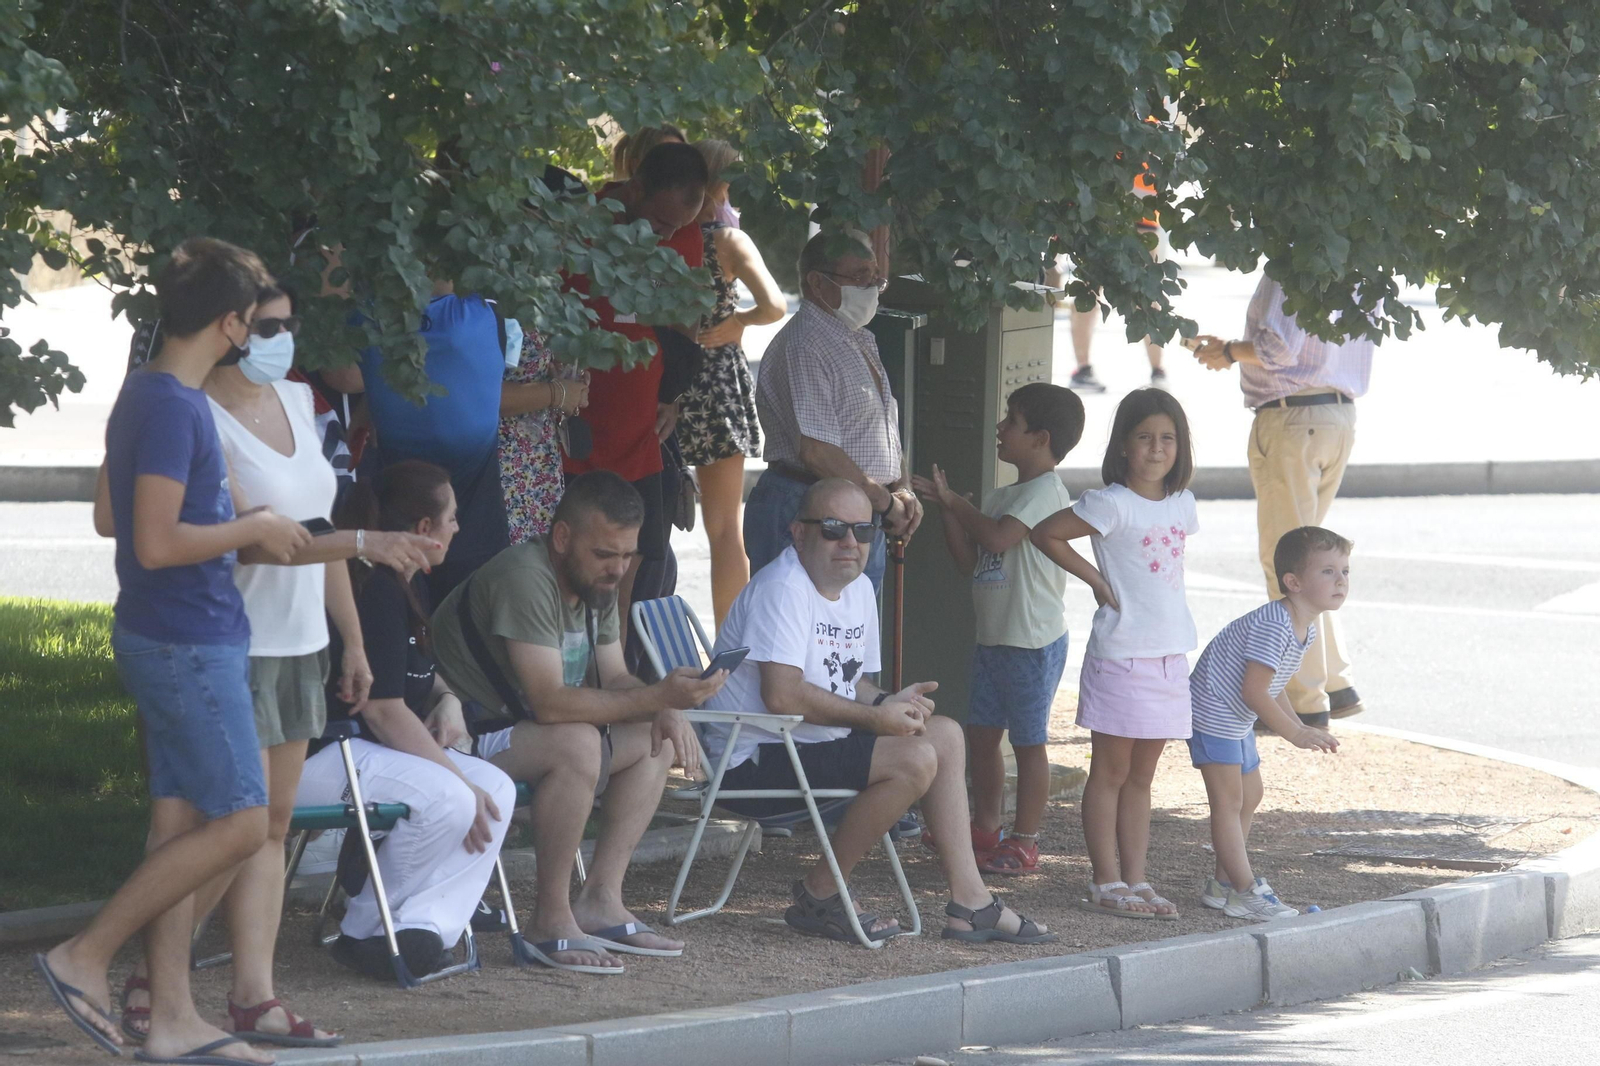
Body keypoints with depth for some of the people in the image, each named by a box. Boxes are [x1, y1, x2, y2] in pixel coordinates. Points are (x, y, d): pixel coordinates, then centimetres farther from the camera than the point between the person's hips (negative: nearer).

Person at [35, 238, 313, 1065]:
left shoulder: (149, 395, 12)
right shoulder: (174, 408, -19)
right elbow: (157, 544, -25)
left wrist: (250, 542, 15)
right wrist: (252, 530, -11)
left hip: (172, 641, 10)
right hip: (190, 645, -10)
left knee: (180, 824, 9)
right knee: (240, 824, -6)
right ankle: (84, 959, -4)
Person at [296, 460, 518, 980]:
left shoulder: (408, 586, 14)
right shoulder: (374, 591, -18)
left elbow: (417, 675, 32)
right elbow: (384, 711, -20)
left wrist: (448, 699, 8)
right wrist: (461, 780, -17)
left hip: (361, 747, 10)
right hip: (311, 756, -10)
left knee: (497, 790, -9)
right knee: (447, 799, -29)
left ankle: (424, 924, -18)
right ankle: (363, 931, -13)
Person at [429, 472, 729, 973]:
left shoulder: (597, 583, 5)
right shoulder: (526, 578, -26)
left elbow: (614, 679, 10)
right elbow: (550, 702, -32)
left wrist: (666, 710, -13)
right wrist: (659, 696, -34)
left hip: (518, 732, 10)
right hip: (461, 739, -10)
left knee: (657, 740, 5)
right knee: (577, 744, -33)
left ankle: (600, 900, -2)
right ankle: (551, 921, -24)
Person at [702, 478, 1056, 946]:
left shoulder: (859, 589, 14)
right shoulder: (783, 589, -18)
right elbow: (782, 696, -27)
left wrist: (891, 702, -3)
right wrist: (876, 717, -19)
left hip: (816, 744, 10)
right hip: (754, 760, -10)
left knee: (945, 735, 7)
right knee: (914, 759, -21)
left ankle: (970, 903, 5)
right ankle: (819, 897, -11)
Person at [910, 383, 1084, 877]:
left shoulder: (1046, 492, -14)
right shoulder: (1002, 496, 16)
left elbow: (998, 538, -26)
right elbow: (969, 558, 14)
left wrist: (957, 503, -11)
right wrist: (948, 508, 3)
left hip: (1033, 641, -10)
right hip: (994, 636, 10)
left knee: (1028, 740, -3)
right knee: (981, 734, 16)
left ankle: (1024, 843, 1)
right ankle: (985, 828, 28)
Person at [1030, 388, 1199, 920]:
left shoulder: (1181, 503, 10)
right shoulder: (1112, 504, -11)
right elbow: (1045, 534, -11)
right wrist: (1097, 580, -9)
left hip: (1171, 652, 6)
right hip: (1121, 652, -6)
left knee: (1141, 776, 11)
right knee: (1111, 772, -1)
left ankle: (1135, 880, 14)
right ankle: (1106, 883, 2)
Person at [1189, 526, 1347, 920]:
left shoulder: (1307, 628, 4)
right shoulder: (1274, 626, -29)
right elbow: (1254, 691, -28)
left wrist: (1300, 727, 7)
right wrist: (1294, 733, -23)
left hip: (1236, 720, 11)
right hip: (1214, 713, -11)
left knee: (1250, 795, 16)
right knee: (1229, 801, -7)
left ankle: (1223, 883, 25)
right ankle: (1246, 891, -5)